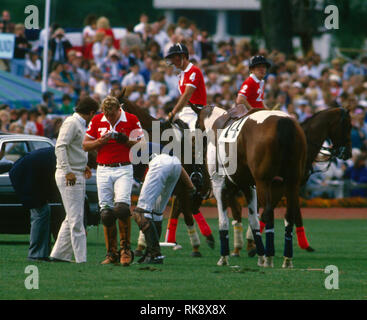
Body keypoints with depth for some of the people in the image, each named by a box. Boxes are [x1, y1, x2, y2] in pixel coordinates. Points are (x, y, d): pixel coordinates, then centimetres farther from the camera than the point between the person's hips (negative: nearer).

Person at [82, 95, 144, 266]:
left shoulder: (131, 120, -1)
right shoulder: (97, 121, 6)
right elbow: (85, 145, 9)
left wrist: (127, 141, -17)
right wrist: (101, 141, -9)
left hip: (124, 170, -3)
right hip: (103, 170, 3)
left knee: (121, 207, -20)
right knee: (106, 212, -1)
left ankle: (125, 248, -6)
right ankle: (111, 253, 5)